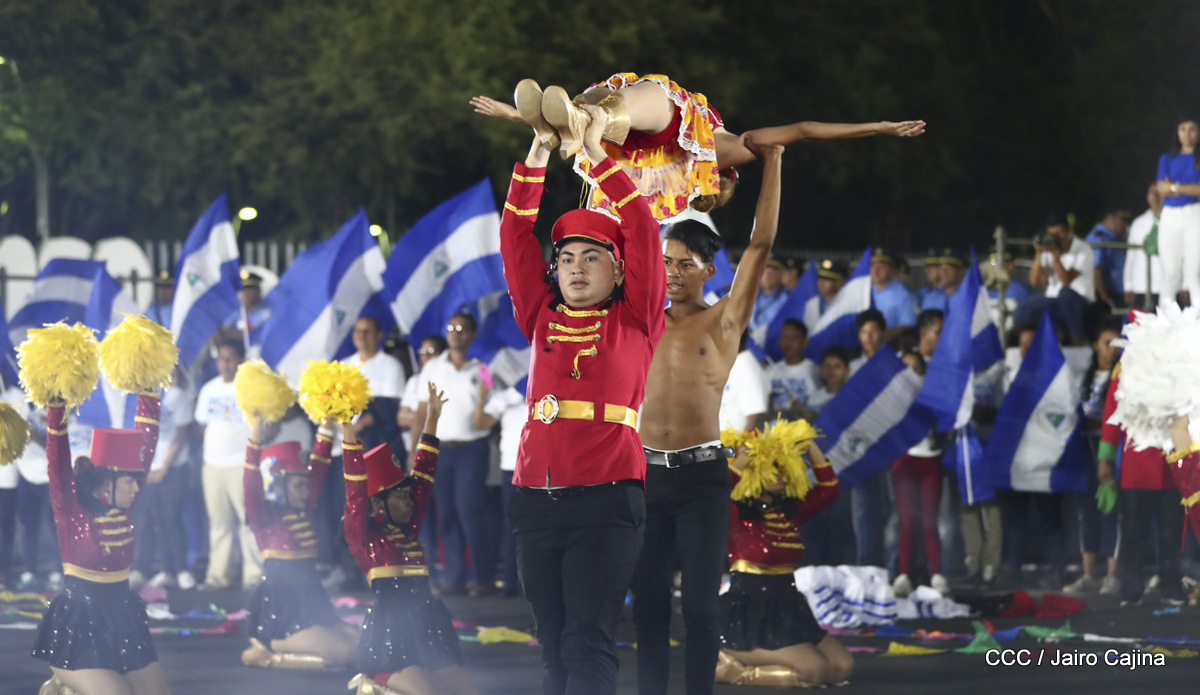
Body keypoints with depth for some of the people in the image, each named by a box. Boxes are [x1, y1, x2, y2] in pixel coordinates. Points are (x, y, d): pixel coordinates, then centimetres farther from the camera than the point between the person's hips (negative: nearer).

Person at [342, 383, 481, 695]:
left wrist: (432, 419, 18)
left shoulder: (410, 529, 15)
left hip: (426, 633, 8)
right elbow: (355, 492, -13)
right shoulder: (364, 536, -1)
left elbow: (424, 475, 18)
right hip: (390, 639, -7)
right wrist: (349, 436, -23)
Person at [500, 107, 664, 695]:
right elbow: (515, 235, 13)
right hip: (536, 500, 4)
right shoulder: (543, 319, 16)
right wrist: (539, 151, 9)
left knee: (588, 643, -13)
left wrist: (596, 151, 3)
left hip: (605, 499, -4)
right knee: (554, 648, 4)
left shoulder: (634, 321, 7)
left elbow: (641, 228, 0)